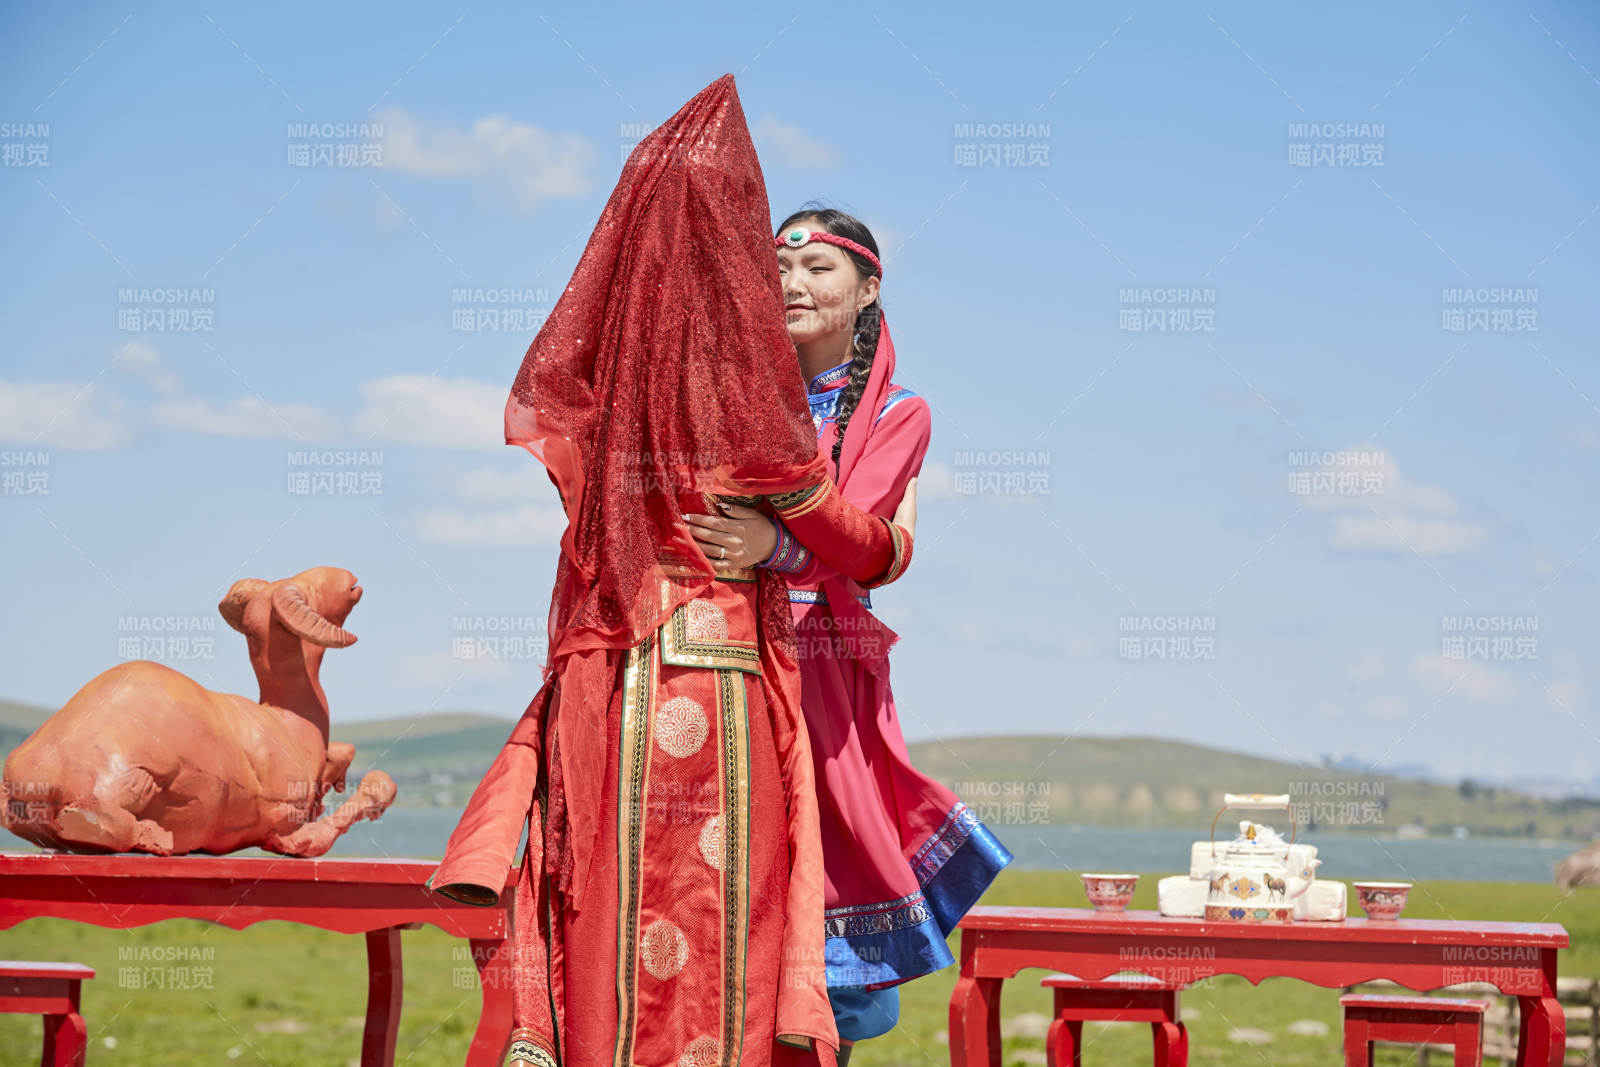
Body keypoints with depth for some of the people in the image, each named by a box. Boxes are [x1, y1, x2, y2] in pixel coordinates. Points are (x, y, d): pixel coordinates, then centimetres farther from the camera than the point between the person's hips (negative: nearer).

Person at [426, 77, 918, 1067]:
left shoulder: (593, 363, 3)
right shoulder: (741, 366, -10)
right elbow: (838, 535, -3)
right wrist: (898, 541, 19)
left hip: (603, 684, 4)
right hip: (720, 697, -4)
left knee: (603, 944, 8)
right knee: (719, 950, 3)